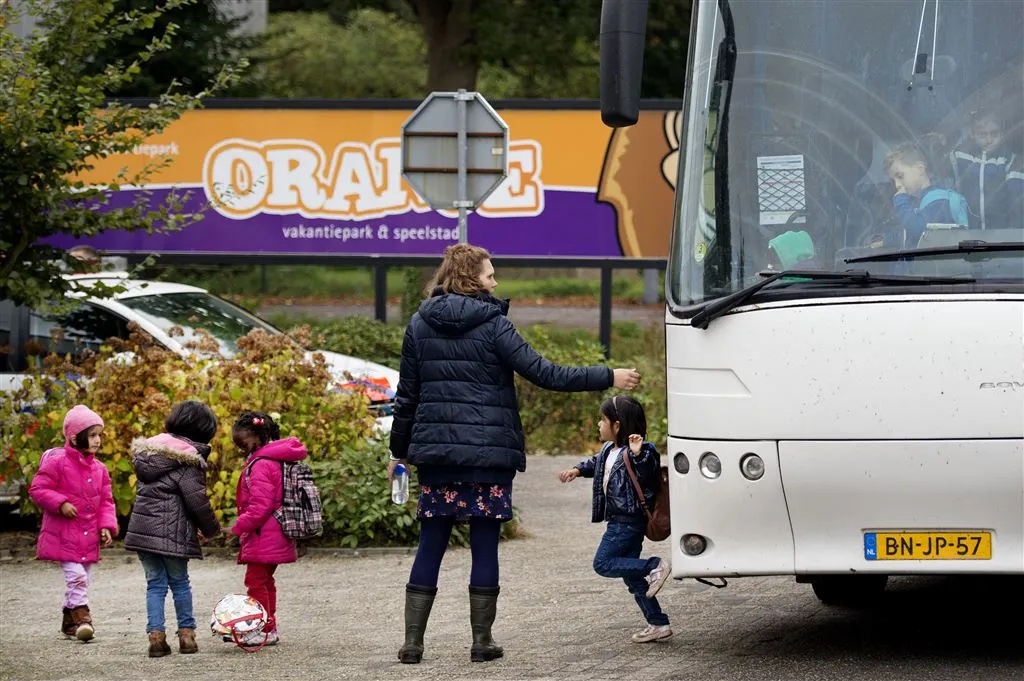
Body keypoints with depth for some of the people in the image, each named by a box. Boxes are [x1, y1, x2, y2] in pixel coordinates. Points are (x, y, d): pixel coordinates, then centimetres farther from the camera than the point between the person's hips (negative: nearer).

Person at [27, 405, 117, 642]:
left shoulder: (99, 469, 8)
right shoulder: (57, 462, -11)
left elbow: (106, 501, 13)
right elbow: (37, 489, -10)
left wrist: (106, 526, -1)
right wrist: (60, 504, -22)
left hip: (88, 537, 7)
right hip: (64, 535, -7)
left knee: (83, 579, 11)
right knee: (76, 576, -16)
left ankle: (70, 622, 22)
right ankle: (82, 617, -12)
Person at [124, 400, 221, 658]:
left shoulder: (148, 450, 12)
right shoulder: (187, 459, -10)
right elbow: (196, 499, -14)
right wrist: (212, 528, 2)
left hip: (142, 528, 5)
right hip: (172, 531, -5)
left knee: (155, 583, 9)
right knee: (179, 582, 10)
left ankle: (156, 635, 1)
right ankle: (186, 634, 13)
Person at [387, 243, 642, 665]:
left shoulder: (419, 325, 7)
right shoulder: (492, 325, -7)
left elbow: (407, 396, 10)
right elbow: (543, 373, -12)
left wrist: (400, 450, 20)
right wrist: (608, 378, -7)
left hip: (435, 452, 4)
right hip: (488, 454, -4)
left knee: (430, 546, 7)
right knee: (485, 546, 3)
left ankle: (413, 642, 5)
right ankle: (482, 642, 6)